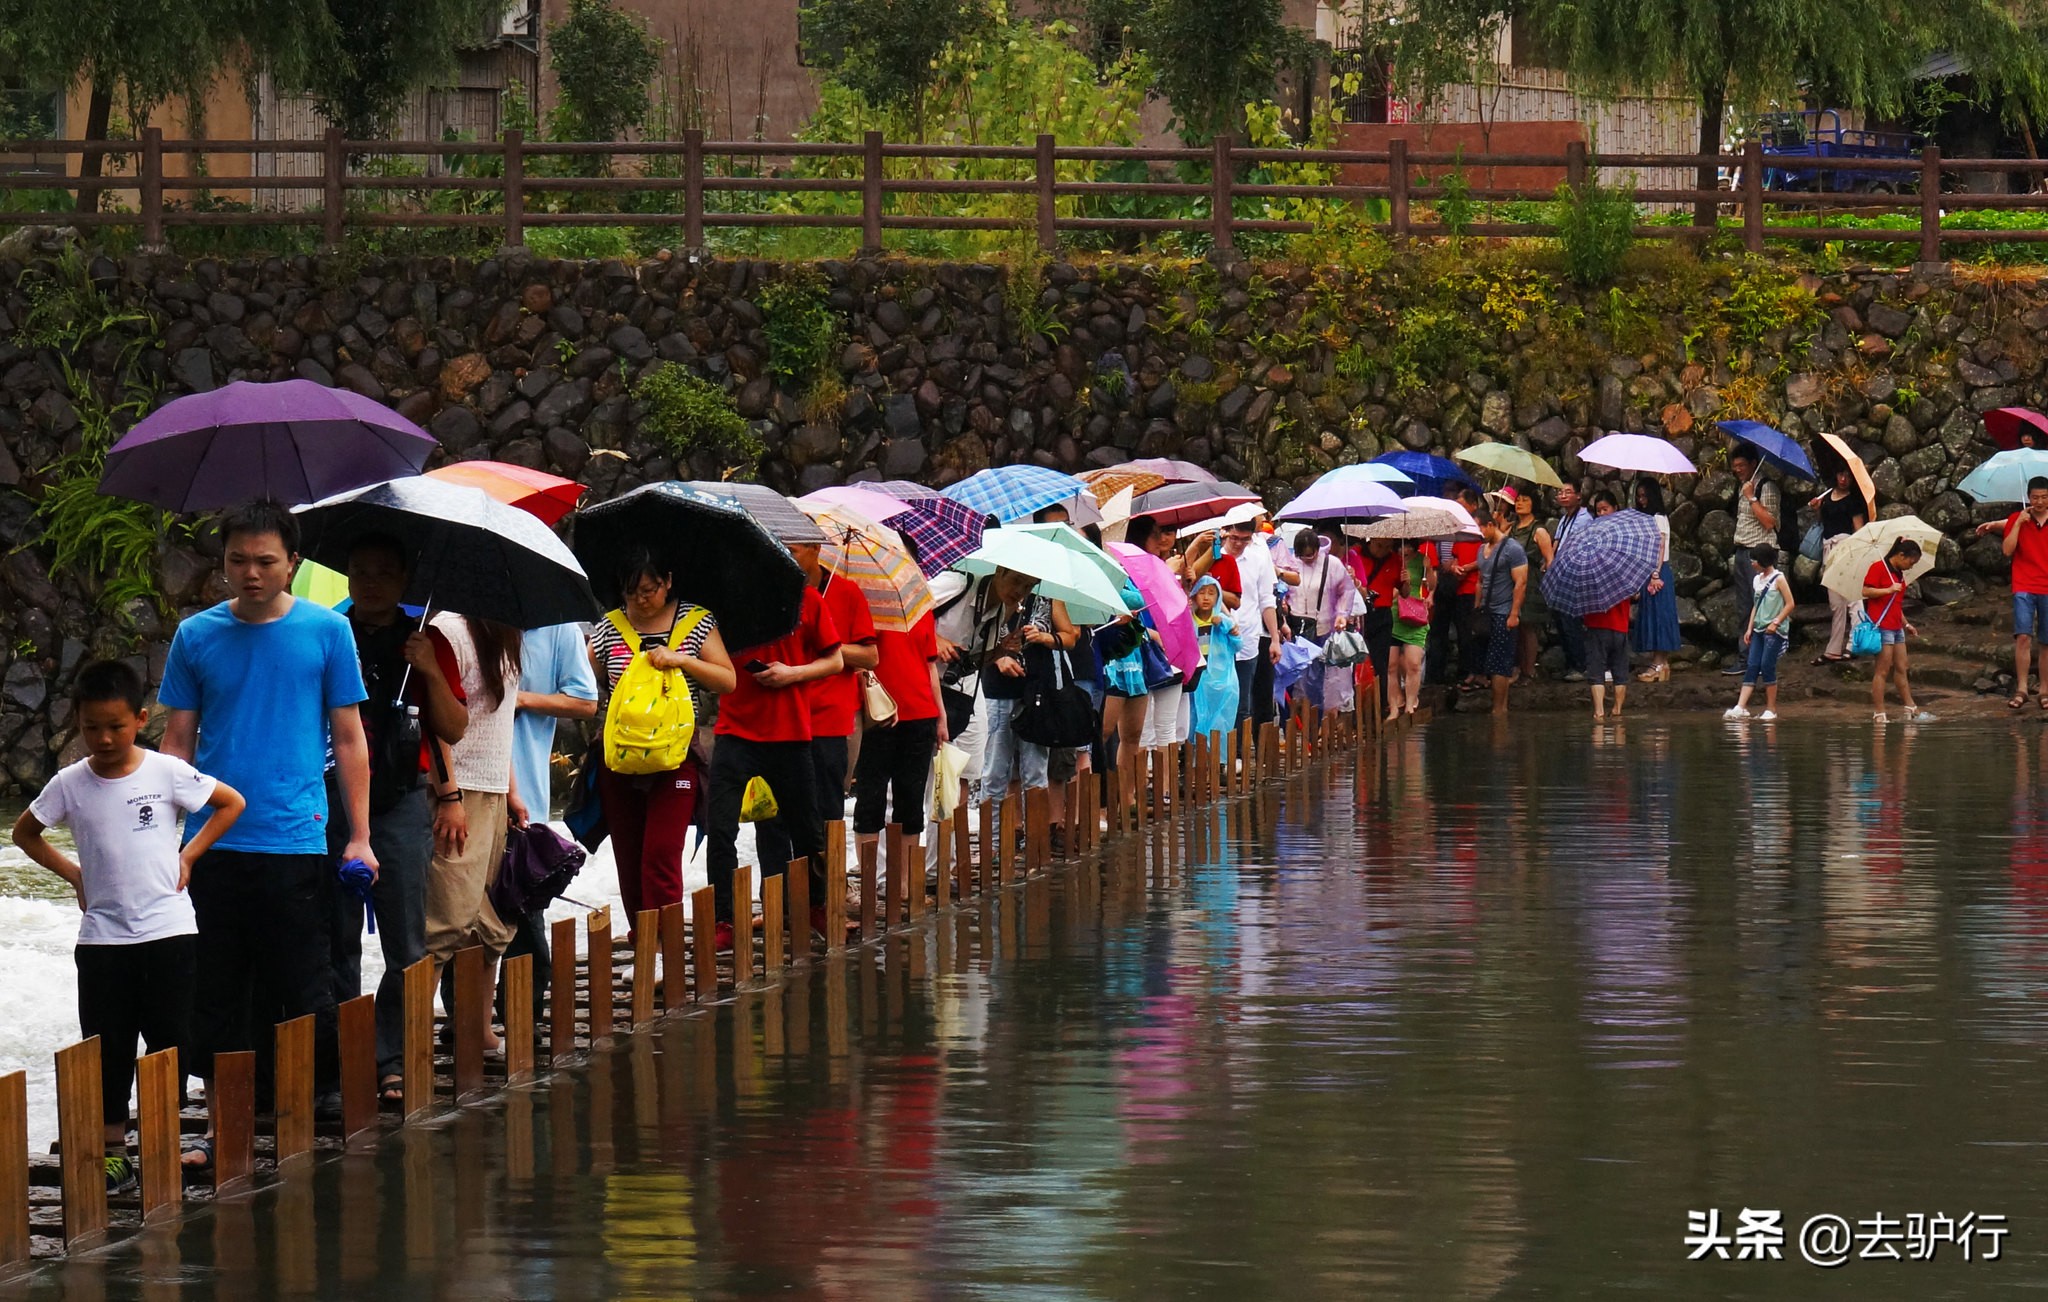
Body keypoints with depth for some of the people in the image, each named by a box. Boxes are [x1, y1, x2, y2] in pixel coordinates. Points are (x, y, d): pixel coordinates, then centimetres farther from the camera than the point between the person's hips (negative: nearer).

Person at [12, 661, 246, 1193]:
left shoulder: (166, 772, -5)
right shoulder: (71, 784, 0)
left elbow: (231, 803, 6)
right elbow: (25, 833, 14)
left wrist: (189, 855, 0)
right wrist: (73, 874, 4)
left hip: (169, 930, -1)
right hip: (102, 935, 1)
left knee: (170, 1041, 1)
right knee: (107, 1049, 2)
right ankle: (112, 1150, 7)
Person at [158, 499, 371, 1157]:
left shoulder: (327, 632, 3)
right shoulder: (196, 637, 7)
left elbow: (349, 739, 6)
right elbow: (177, 742, 11)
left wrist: (360, 838, 1)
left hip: (295, 843, -2)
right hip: (214, 844, 2)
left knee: (303, 990, 0)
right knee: (218, 992, 5)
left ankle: (331, 1097, 15)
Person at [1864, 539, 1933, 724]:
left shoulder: (1899, 574, 19)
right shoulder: (1878, 568, -8)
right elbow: (1866, 591, -18)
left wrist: (1906, 624, 23)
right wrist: (1889, 590, -22)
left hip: (1896, 627, 9)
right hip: (1881, 625, -9)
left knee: (1901, 670, 11)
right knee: (1882, 670, -8)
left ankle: (1911, 710, 14)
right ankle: (1878, 714, -6)